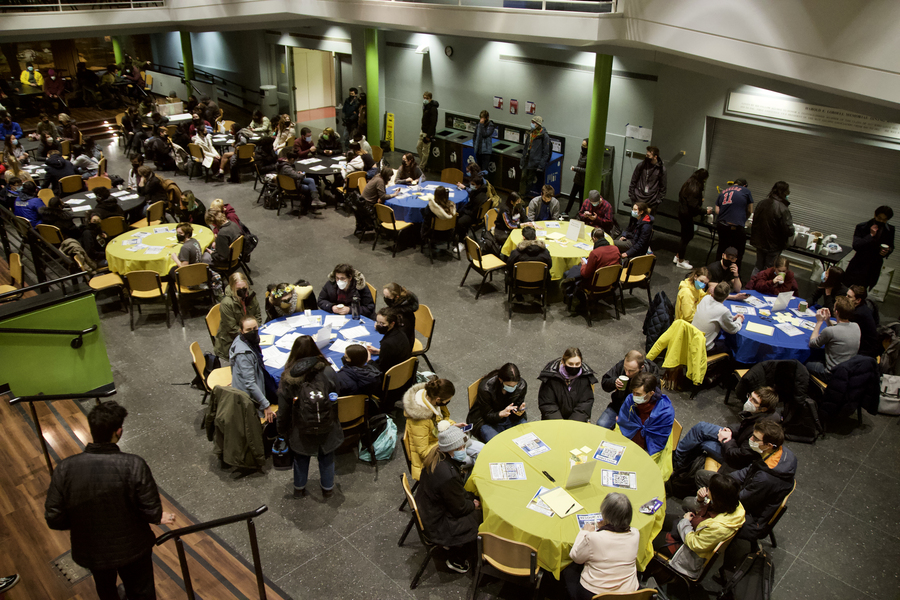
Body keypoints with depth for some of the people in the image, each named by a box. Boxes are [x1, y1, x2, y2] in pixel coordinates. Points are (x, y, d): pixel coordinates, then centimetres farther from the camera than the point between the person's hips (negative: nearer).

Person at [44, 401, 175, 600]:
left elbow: (53, 519, -13)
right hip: (132, 547, -3)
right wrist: (159, 518, 2)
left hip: (91, 551, 3)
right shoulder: (134, 465, -29)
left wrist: (78, 522, 8)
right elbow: (152, 512, -21)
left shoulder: (65, 468, -22)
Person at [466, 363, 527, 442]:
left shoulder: (522, 385, -15)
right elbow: (487, 416, -18)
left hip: (511, 419, 4)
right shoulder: (485, 388, -27)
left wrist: (520, 411, -28)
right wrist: (502, 413, -40)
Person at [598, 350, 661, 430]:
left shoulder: (651, 375, -19)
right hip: (617, 406, 3)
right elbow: (604, 381, 3)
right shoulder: (620, 366, -10)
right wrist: (614, 382, -23)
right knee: (601, 424, -18)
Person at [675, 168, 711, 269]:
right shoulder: (695, 188, -22)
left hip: (683, 213, 10)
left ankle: (678, 256, 29)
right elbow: (694, 206, -25)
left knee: (688, 235, 20)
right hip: (687, 215, -10)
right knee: (686, 237, 2)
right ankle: (680, 261, 12)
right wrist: (705, 211, -14)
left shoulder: (689, 184, 7)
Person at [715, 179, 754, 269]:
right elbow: (750, 211, 12)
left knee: (722, 249, 21)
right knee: (738, 254, 5)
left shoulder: (723, 192, 19)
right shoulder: (746, 191, 7)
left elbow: (717, 211, 11)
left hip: (721, 225, 5)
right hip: (736, 227, -5)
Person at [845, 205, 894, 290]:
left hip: (875, 267, 2)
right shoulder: (862, 227, -9)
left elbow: (891, 247, 15)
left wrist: (887, 252, -9)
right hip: (860, 265, -2)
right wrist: (871, 235, -23)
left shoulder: (890, 230, 0)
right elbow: (856, 246, -18)